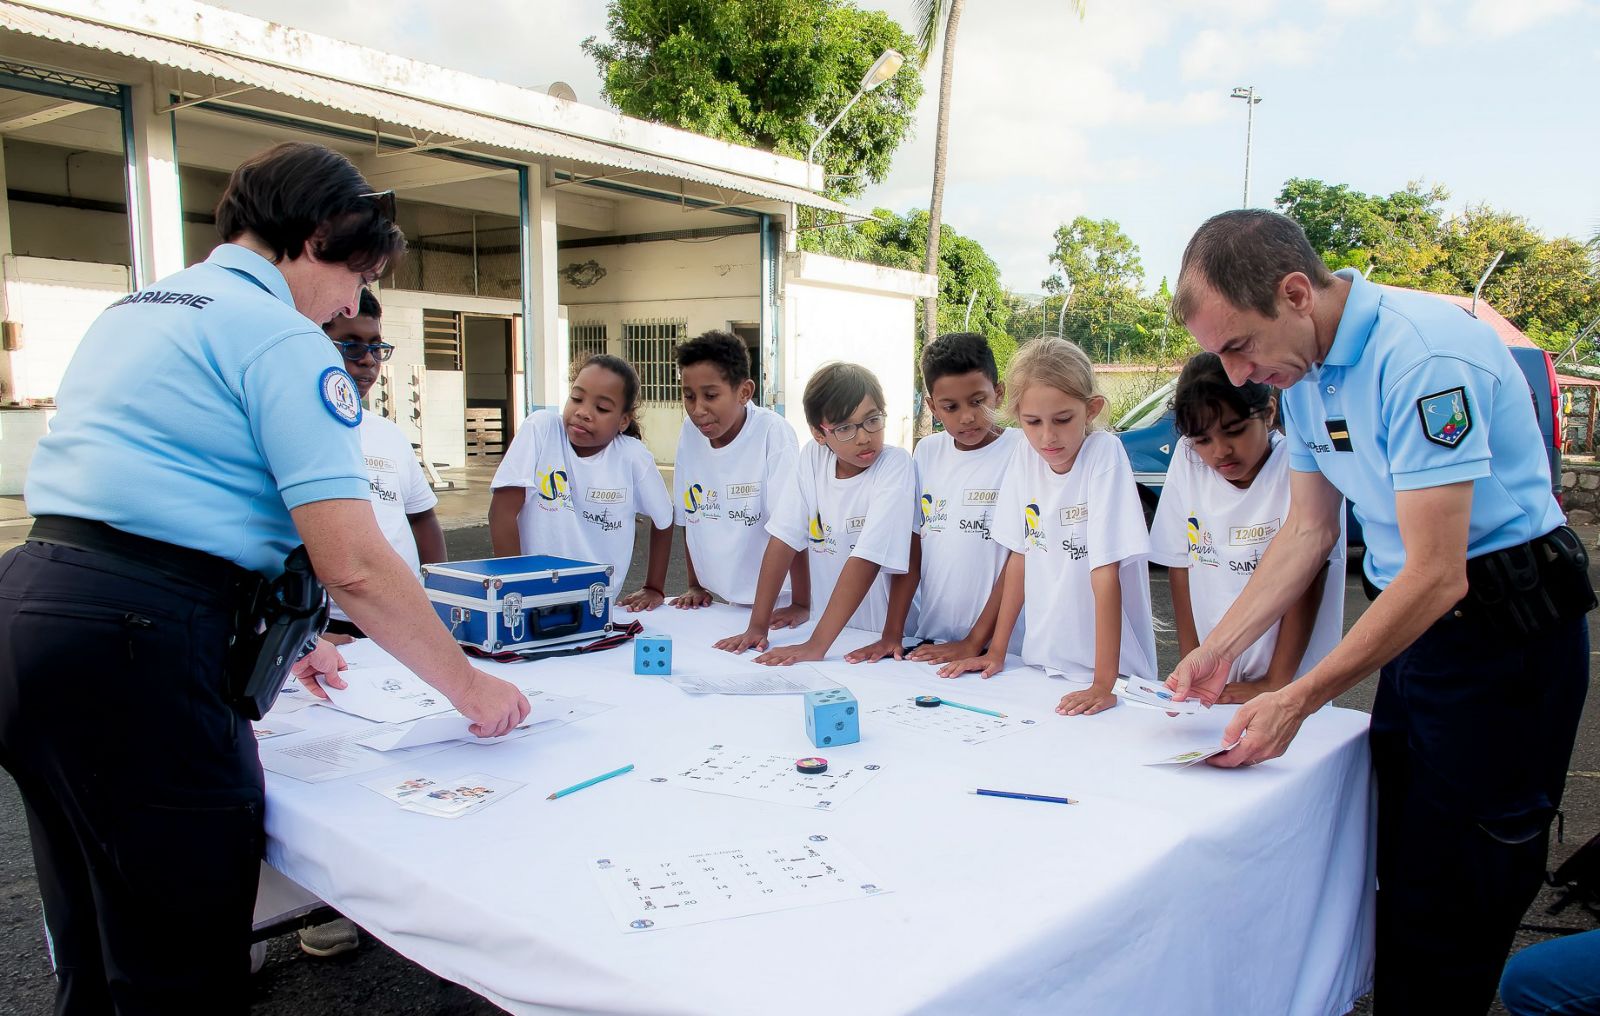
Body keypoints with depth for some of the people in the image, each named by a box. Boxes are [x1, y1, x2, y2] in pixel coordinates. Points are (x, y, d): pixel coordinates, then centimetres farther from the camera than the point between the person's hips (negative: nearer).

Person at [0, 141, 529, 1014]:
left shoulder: (130, 311, 20)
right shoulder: (282, 338, -9)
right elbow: (353, 567, -17)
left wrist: (267, 637, 28)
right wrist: (471, 689, -5)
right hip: (135, 648, -10)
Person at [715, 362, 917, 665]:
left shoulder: (894, 464, -14)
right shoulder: (814, 457, 0)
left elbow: (866, 559, -22)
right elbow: (784, 539, -2)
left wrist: (817, 645, -27)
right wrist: (758, 625, -8)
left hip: (884, 641, -3)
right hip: (828, 626, 4)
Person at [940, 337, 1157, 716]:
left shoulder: (1104, 453, -15)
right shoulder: (1025, 457, -2)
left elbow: (1105, 573, -19)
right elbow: (1020, 556, 6)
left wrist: (1104, 683, -21)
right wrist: (996, 651, 6)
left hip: (1115, 668, -3)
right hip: (1042, 661, 4)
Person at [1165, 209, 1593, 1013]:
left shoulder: (1423, 356, -25)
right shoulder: (1303, 368, 3)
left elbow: (1435, 576, -26)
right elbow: (1309, 530, 11)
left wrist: (1297, 700, -22)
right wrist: (1220, 647, 5)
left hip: (1505, 635, -8)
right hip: (1418, 624, 8)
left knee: (1448, 906, 0)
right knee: (1402, 870, 17)